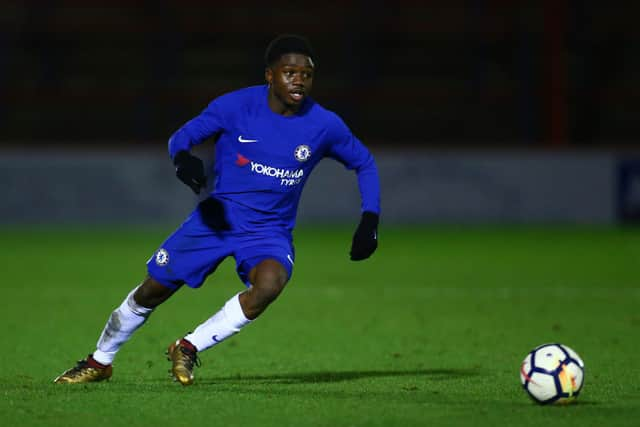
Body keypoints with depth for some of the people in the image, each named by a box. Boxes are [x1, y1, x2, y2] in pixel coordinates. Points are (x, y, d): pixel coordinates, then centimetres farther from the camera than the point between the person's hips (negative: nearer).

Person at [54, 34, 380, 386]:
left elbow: (364, 164, 7)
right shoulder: (236, 106, -12)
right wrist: (183, 158, -28)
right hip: (217, 218, 0)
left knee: (268, 284, -33)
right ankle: (100, 361, 31)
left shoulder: (324, 125, -9)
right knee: (152, 290, 4)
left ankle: (189, 349, -12)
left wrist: (369, 222, -3)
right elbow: (183, 135, -4)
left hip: (271, 231, 0)